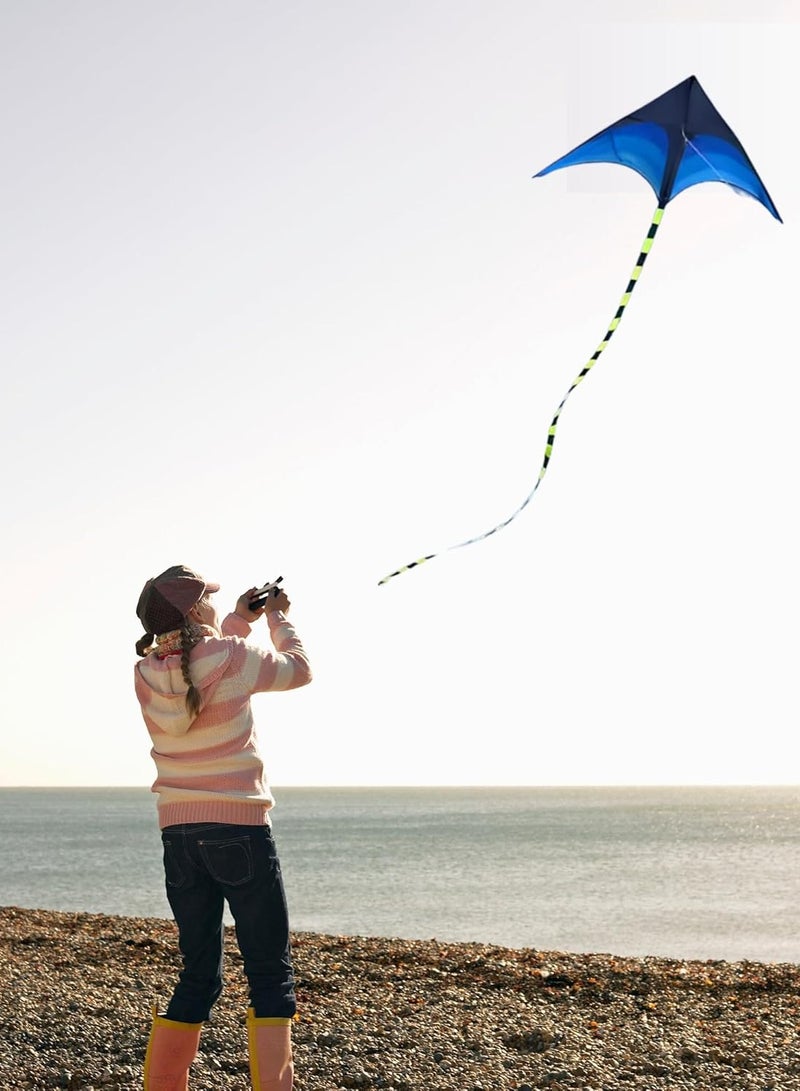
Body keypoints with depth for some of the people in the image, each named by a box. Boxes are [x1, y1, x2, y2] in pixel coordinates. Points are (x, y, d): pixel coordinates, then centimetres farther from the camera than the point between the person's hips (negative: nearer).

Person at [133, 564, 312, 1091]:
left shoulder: (147, 674, 1)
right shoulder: (233, 658, -13)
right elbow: (300, 669, 6)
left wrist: (239, 621, 24)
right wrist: (279, 618, 21)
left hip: (180, 834, 5)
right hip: (241, 829, -5)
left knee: (199, 978, 15)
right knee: (272, 977, 2)